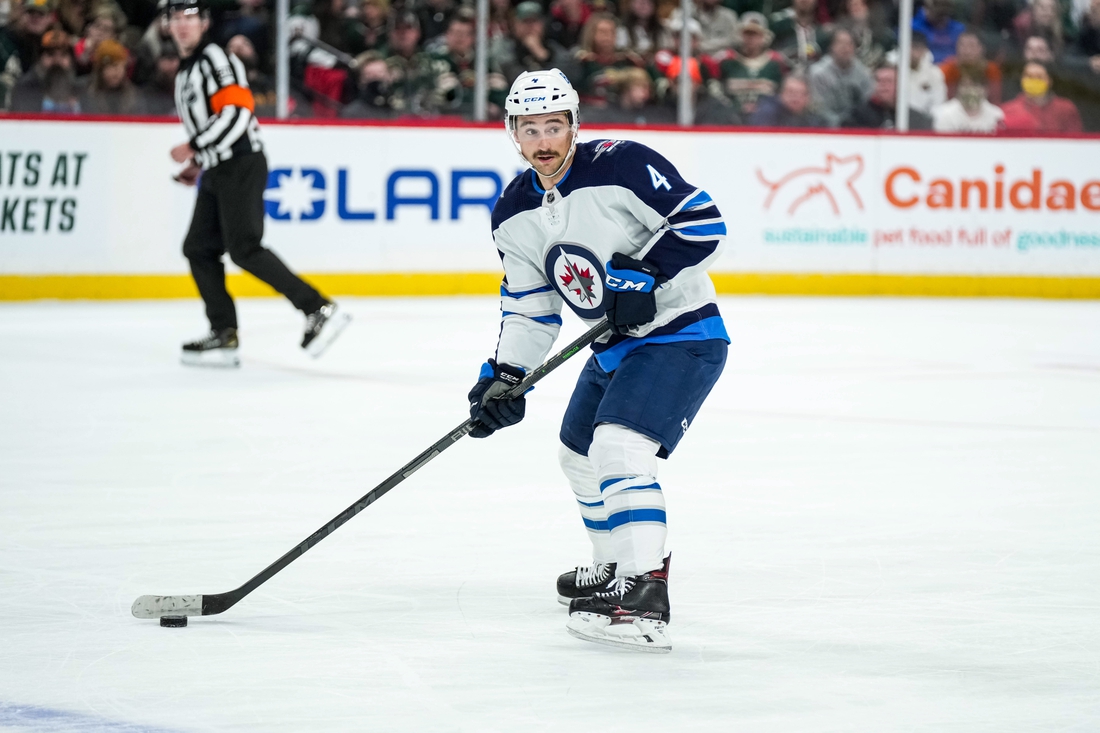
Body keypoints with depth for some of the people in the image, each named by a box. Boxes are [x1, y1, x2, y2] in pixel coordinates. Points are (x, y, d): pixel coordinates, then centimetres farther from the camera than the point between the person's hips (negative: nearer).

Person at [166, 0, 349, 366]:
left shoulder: (215, 59, -9)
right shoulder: (185, 71, 22)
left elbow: (236, 112, -22)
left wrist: (193, 147, -19)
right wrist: (198, 163, 21)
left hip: (241, 166, -10)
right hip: (218, 172, 10)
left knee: (244, 248, -17)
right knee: (199, 248, 4)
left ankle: (318, 310, -17)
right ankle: (224, 336, 4)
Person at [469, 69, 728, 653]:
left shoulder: (621, 166, -20)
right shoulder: (515, 215, 4)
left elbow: (703, 223, -22)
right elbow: (529, 309, 9)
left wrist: (642, 274, -29)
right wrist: (504, 377, -3)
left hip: (681, 336, -9)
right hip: (616, 346, 9)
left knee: (617, 448, -25)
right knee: (578, 455, 23)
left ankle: (643, 604, -29)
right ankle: (615, 567, 47)